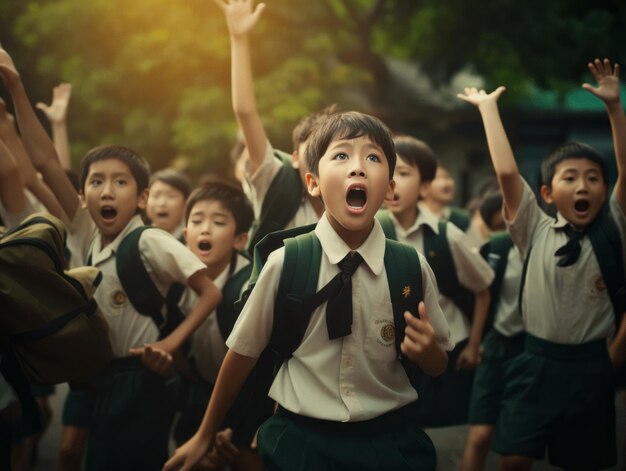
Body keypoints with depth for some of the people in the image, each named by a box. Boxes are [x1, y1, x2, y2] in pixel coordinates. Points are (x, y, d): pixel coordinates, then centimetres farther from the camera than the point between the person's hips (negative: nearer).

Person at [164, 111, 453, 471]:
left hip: (390, 441, 2)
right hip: (301, 440, -1)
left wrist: (426, 350, -17)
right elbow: (244, 351, 0)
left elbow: (439, 366, 6)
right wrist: (205, 436, 9)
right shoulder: (286, 262, -12)